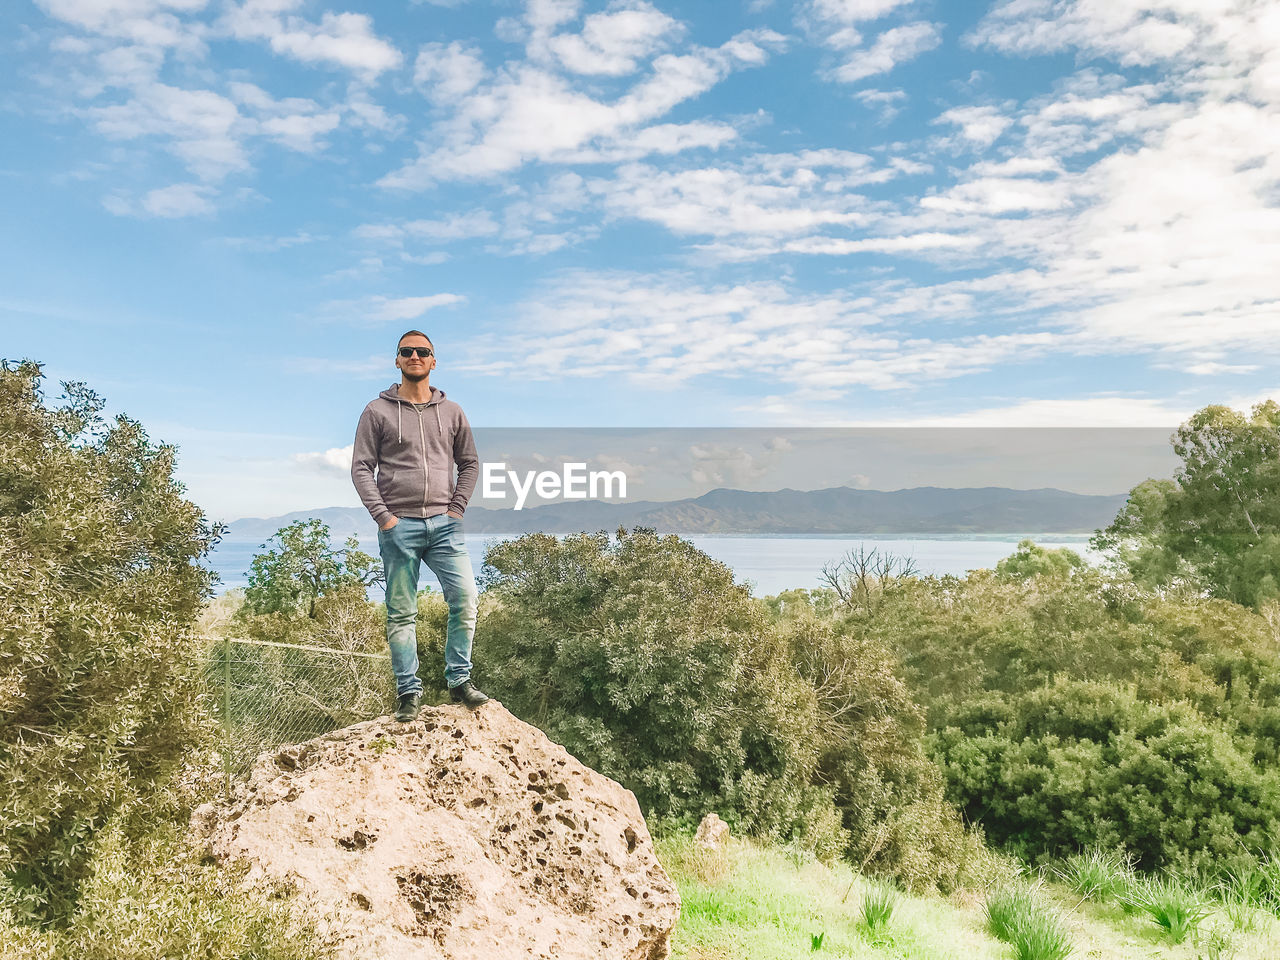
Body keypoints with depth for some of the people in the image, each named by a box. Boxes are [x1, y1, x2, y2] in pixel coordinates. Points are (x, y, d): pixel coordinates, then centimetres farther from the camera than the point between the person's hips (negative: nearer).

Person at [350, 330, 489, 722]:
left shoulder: (451, 412, 13)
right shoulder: (378, 411, 5)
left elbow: (469, 463, 17)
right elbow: (361, 468, 2)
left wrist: (456, 509, 4)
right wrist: (382, 515, -8)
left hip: (443, 524, 2)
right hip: (398, 526, -2)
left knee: (465, 598, -9)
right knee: (401, 613, 2)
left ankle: (459, 680, 4)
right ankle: (408, 691, 9)